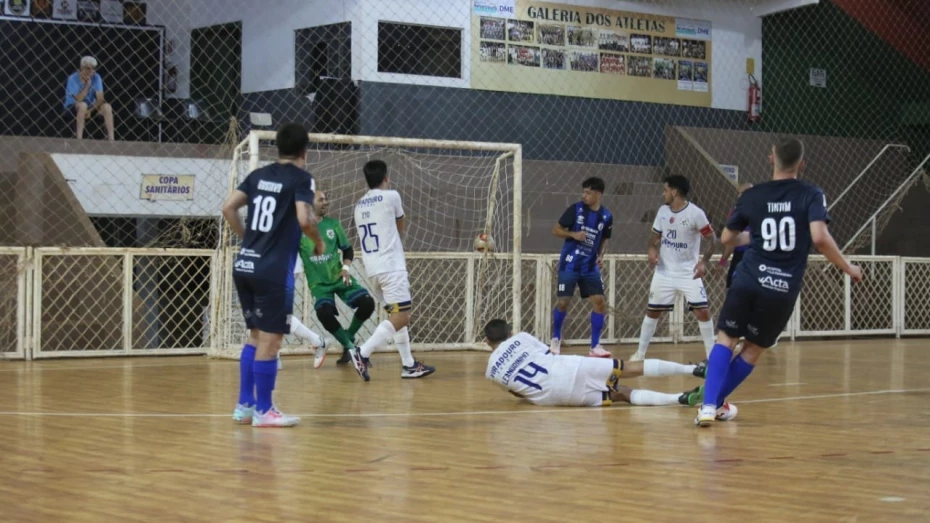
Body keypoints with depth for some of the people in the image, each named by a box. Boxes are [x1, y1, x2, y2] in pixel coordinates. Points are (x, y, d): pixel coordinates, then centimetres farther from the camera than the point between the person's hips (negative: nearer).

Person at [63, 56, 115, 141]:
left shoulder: (96, 77, -7)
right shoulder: (73, 79, -18)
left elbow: (100, 98, -11)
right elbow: (78, 99, -26)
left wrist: (90, 111, -24)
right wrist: (87, 85, -28)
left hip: (91, 106, 4)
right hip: (72, 108, -4)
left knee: (107, 107, -22)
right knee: (83, 105, -38)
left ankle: (111, 139, -23)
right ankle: (79, 138, -36)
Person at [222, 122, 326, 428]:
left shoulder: (259, 175, 13)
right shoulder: (301, 179, -4)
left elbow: (228, 208, 8)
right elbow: (304, 219, -17)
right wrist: (319, 242, 1)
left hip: (245, 265, 7)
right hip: (273, 271, -7)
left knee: (256, 335, 16)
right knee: (270, 339, 0)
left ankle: (245, 405, 18)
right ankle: (263, 411, 4)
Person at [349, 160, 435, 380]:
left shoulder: (360, 205, 15)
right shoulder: (391, 196, -3)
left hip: (372, 268, 8)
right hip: (391, 266, -8)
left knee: (397, 315, 15)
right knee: (400, 317, -10)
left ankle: (409, 365, 14)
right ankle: (362, 353, -22)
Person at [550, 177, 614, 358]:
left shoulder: (606, 216, 1)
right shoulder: (575, 209, -7)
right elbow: (556, 230, -2)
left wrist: (601, 255, -2)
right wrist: (573, 234, -20)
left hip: (590, 267, 3)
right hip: (569, 264, -3)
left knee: (600, 302, -6)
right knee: (563, 302, -4)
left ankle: (595, 346, 2)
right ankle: (556, 339, 20)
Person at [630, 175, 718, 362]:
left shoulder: (695, 213, -16)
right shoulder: (663, 211, 0)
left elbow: (712, 238, -11)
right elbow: (655, 236, 12)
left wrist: (704, 262, -24)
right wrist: (652, 250, -10)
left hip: (689, 272, -5)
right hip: (665, 271, 5)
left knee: (702, 311, -12)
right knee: (652, 310, 7)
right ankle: (640, 352, 18)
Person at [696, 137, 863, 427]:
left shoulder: (752, 196, 7)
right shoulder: (811, 195, -1)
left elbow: (727, 238, 18)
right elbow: (820, 238, -15)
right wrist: (848, 268, -2)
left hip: (748, 280, 1)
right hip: (783, 289, -1)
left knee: (725, 338, 11)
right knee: (753, 349, 16)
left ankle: (709, 405, -6)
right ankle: (716, 402, 23)